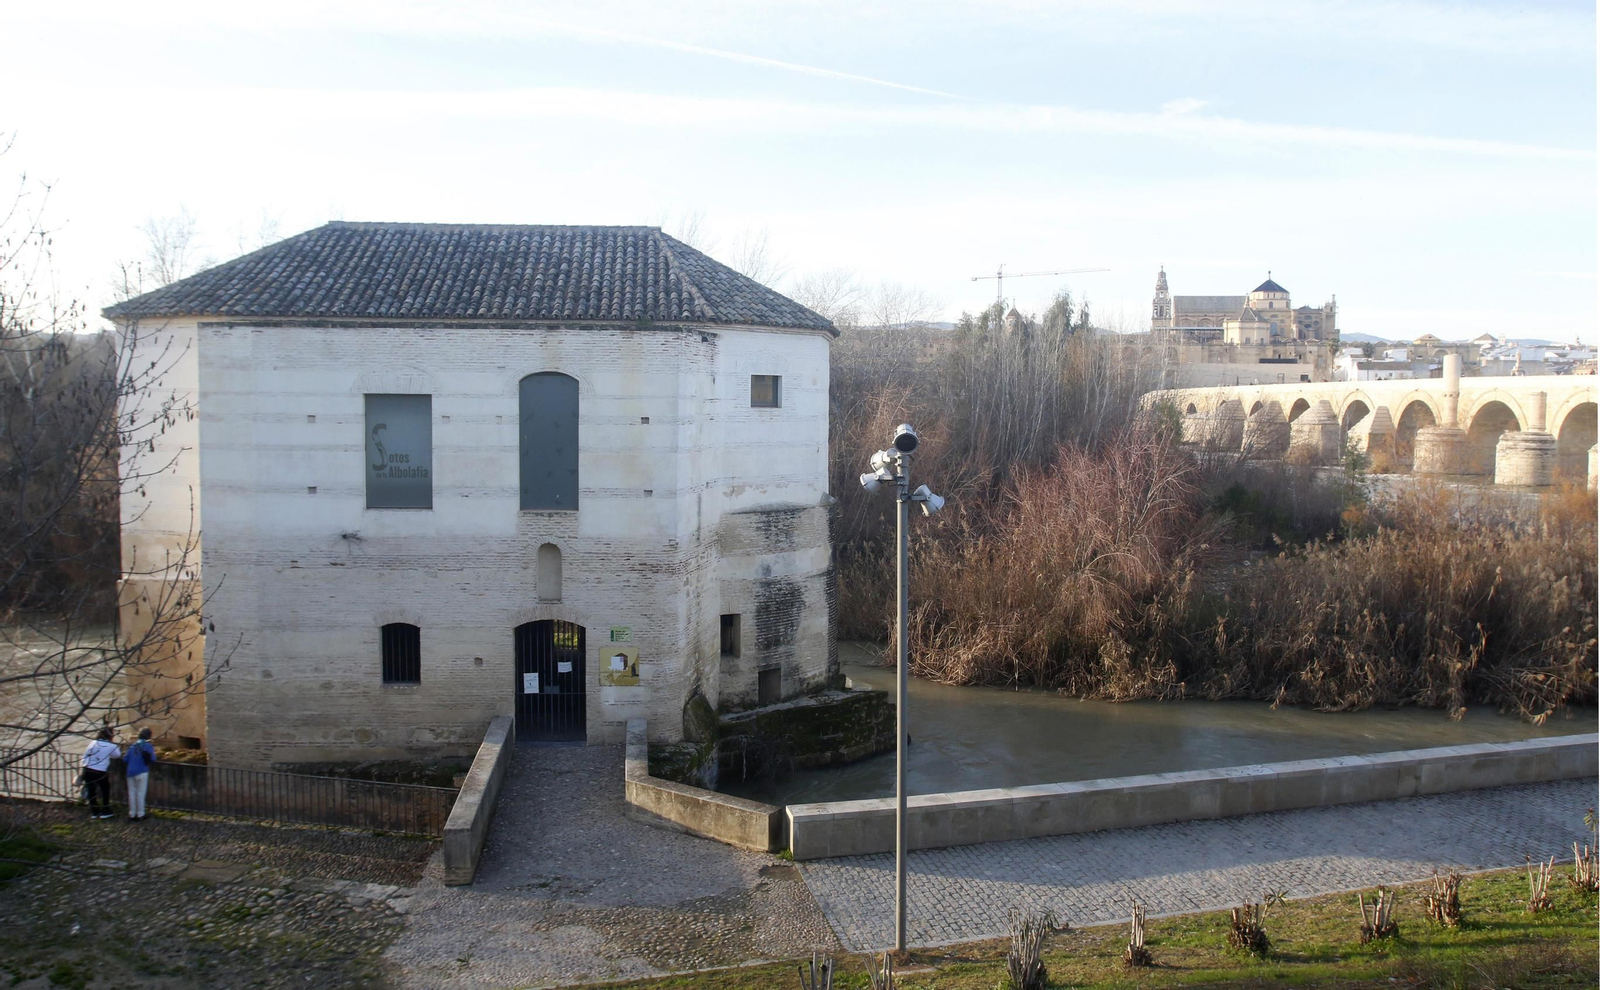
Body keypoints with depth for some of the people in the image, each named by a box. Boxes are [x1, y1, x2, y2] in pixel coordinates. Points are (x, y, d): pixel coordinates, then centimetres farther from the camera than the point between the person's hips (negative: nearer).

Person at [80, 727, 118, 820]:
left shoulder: (93, 743, 4)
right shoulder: (111, 746, -5)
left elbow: (85, 756, 6)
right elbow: (117, 755, 11)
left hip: (88, 770, 3)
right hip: (101, 773, -3)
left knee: (91, 791, 14)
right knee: (105, 791, 15)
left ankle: (94, 812, 21)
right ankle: (105, 812, 17)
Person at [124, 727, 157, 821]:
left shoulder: (133, 746, 7)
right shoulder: (148, 745, -6)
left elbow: (126, 759, 7)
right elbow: (152, 760, -11)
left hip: (130, 772, 4)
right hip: (142, 772, -4)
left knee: (132, 792, 11)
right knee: (140, 793, 2)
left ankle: (132, 814, 16)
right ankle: (140, 815, 6)